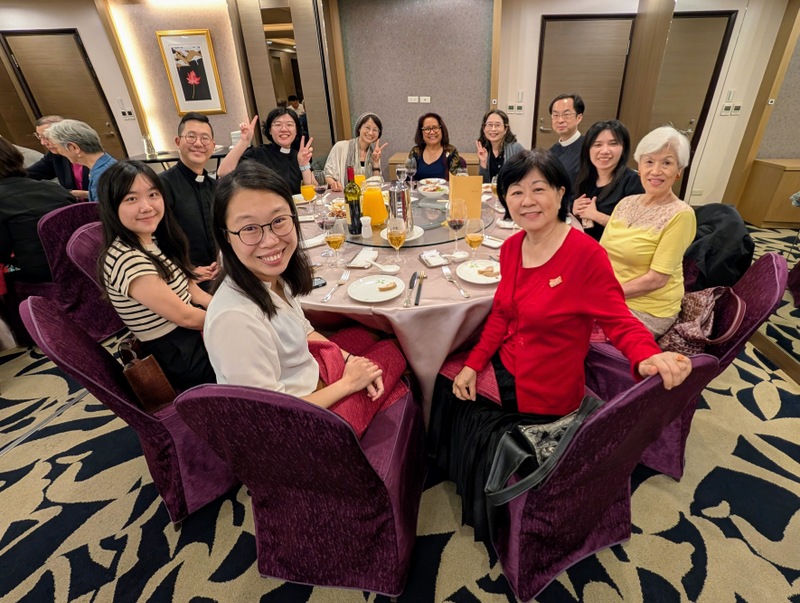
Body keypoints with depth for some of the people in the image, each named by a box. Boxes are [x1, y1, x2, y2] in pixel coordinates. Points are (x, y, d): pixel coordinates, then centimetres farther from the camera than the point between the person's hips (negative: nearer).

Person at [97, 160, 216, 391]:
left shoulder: (155, 240, 1)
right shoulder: (127, 260, -25)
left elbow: (191, 290, 5)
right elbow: (185, 316, -21)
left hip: (194, 336, 7)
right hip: (183, 358, -7)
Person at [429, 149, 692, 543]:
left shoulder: (586, 254, -23)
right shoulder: (511, 247, -2)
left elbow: (620, 322, -17)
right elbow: (501, 313, 3)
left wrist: (649, 357, -38)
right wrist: (473, 364, -5)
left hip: (543, 390, -6)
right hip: (508, 362, 6)